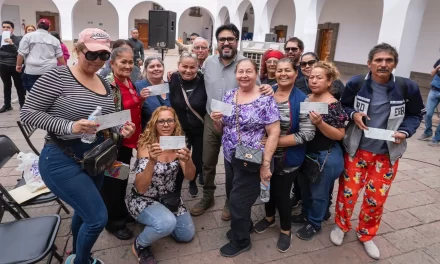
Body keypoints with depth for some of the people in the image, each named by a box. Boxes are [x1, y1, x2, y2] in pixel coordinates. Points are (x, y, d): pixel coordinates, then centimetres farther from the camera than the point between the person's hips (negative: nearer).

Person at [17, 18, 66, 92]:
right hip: (50, 70, 3)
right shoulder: (54, 39, 10)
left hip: (32, 70, -3)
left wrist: (19, 65, 10)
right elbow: (60, 56, 9)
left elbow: (22, 53, -2)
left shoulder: (28, 36, 2)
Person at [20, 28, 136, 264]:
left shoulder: (104, 83, 6)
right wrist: (69, 127, -27)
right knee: (98, 218, -8)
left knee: (84, 212, 24)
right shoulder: (58, 76, -14)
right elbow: (27, 113, -15)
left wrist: (121, 128, -8)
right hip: (63, 160, -7)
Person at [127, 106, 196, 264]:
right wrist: (152, 161, -45)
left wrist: (187, 160, -40)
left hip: (169, 197, 5)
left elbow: (190, 177, -18)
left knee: (187, 235, 9)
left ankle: (159, 222, 32)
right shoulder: (145, 145, -23)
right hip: (143, 199, -5)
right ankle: (140, 246, -1)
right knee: (167, 223, -32)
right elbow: (140, 188, -29)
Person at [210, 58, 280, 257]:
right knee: (232, 196, 19)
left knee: (238, 200, 4)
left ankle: (241, 241, 29)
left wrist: (266, 164, -18)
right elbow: (221, 128, 10)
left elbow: (274, 133, -15)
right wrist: (216, 120, -13)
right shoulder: (228, 96, 3)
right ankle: (244, 225, 47)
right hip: (230, 158, 6)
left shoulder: (265, 100, -14)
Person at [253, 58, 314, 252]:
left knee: (282, 193, 9)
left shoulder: (302, 100, -14)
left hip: (288, 159, -3)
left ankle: (286, 230, 35)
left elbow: (307, 134, -19)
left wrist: (275, 141, -22)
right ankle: (269, 217, 48)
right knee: (268, 187, 20)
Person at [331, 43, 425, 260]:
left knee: (377, 198, 9)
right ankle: (341, 226, 34)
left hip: (387, 153, 1)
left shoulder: (407, 88, -9)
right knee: (348, 192, 5)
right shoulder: (356, 84, -10)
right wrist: (353, 114, -17)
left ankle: (366, 235, 35)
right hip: (356, 149, -1)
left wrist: (405, 132, -13)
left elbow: (416, 114, 5)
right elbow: (343, 106, 5)